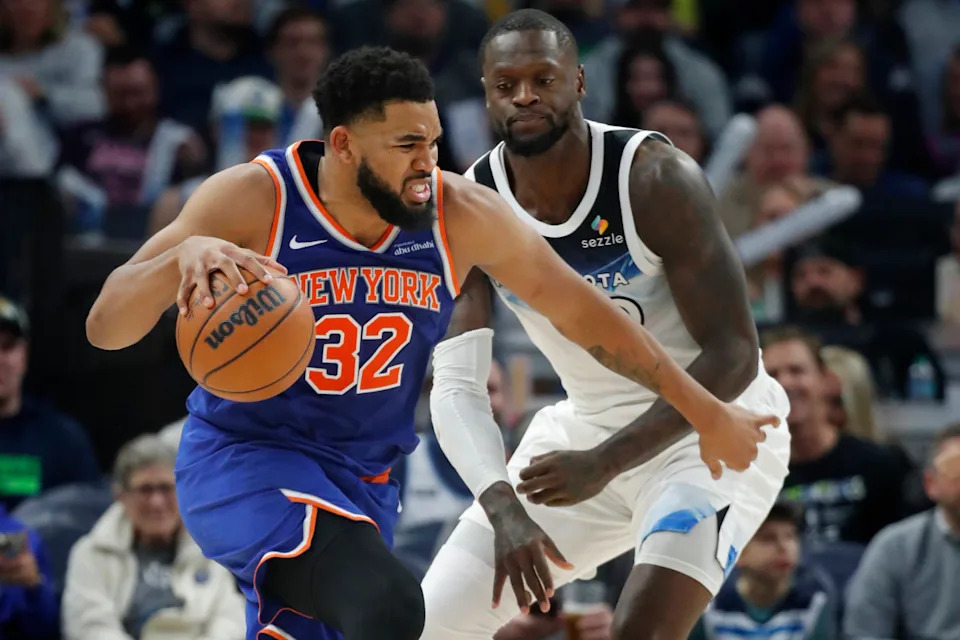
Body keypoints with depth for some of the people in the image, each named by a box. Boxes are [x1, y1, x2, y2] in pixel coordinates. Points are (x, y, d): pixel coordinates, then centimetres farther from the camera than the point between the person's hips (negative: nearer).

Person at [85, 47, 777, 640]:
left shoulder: (461, 216, -10)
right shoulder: (253, 201, -18)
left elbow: (581, 309, 3)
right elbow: (105, 327, -21)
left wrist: (708, 412, 7)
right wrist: (185, 254, -42)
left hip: (363, 483, 5)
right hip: (244, 460, -5)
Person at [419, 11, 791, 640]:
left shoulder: (656, 179, -24)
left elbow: (733, 354, -24)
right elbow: (455, 386, -15)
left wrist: (605, 464, -34)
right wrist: (503, 506, -34)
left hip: (713, 427, -5)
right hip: (587, 424, 6)